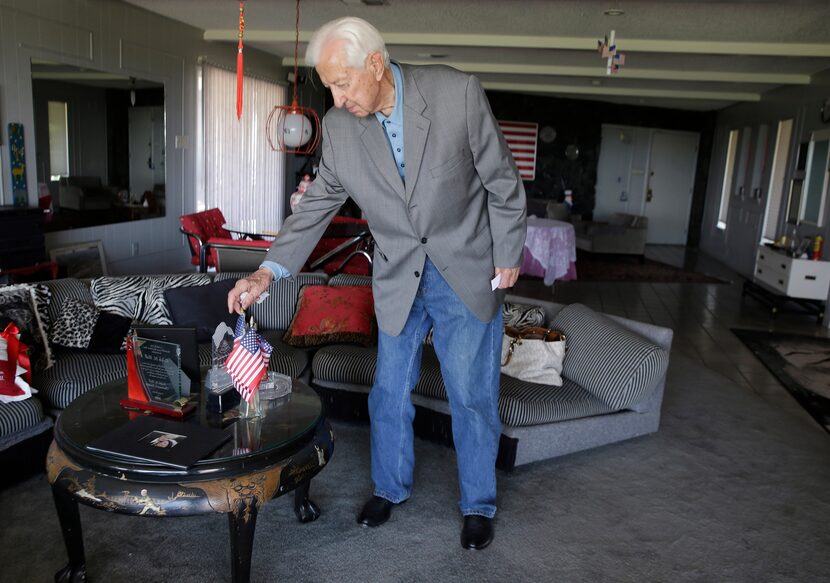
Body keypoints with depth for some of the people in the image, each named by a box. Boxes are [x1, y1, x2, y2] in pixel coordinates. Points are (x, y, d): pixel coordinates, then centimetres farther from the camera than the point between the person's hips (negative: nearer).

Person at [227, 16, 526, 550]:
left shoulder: (458, 92, -16)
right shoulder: (339, 127, -7)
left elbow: (502, 179, -8)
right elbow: (317, 205, 1)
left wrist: (508, 256, -5)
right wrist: (269, 272, -8)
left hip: (468, 274, -2)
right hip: (398, 280, 3)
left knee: (473, 397, 7)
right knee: (390, 393, 13)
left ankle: (479, 505, 29)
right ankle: (390, 487, 38)